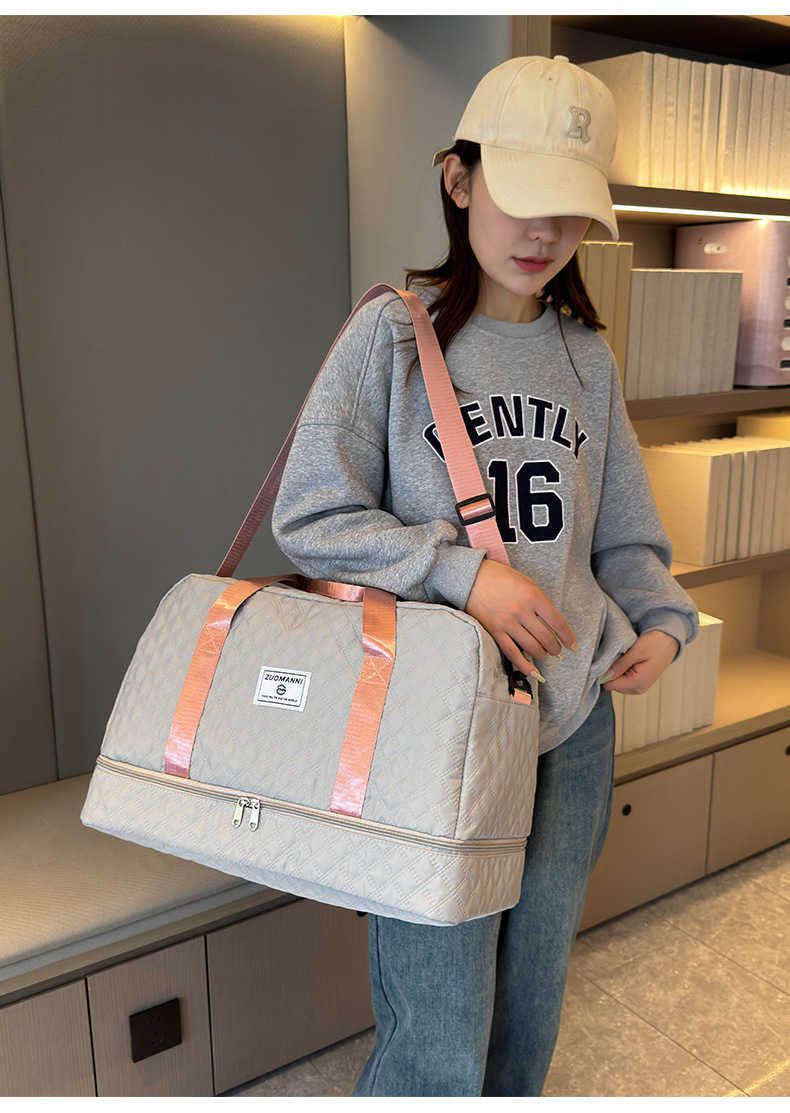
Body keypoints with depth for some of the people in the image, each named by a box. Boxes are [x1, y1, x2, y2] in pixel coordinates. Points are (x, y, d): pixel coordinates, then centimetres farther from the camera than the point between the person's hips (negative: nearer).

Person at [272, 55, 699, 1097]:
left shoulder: (587, 357, 8)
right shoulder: (395, 331, -6)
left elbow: (624, 534, 14)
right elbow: (309, 518, -10)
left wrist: (661, 620, -5)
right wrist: (463, 574, -20)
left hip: (573, 724, 5)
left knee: (530, 1005, 20)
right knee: (437, 1048, 1)